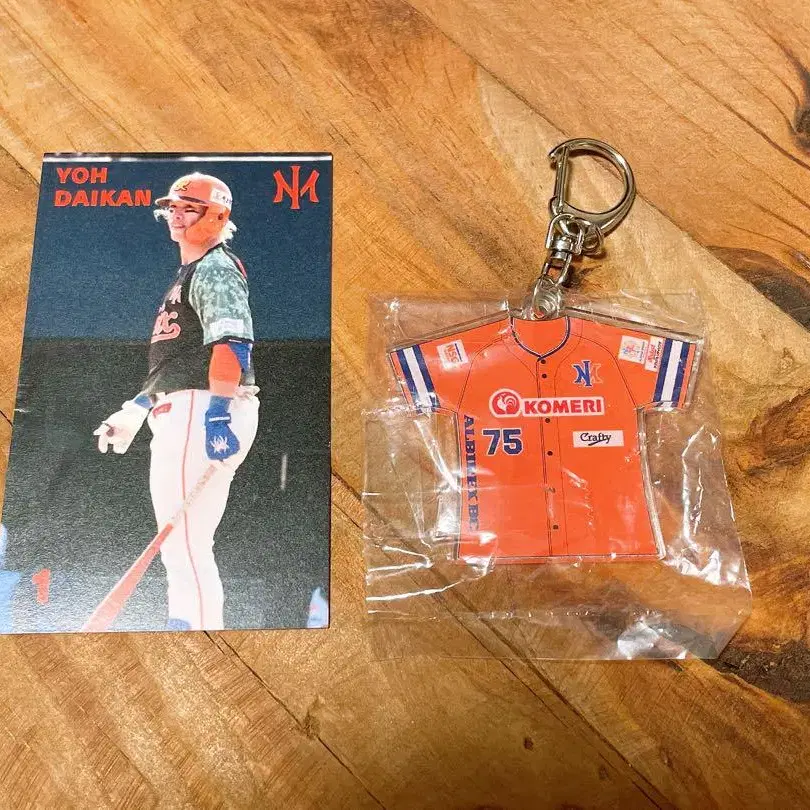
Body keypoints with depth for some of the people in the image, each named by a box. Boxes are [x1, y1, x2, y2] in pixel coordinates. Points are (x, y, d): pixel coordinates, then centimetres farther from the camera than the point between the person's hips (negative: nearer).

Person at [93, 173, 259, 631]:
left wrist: (218, 412, -33)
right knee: (186, 546, 14)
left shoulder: (216, 267, -4)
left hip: (201, 412, -11)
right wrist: (134, 412, 30)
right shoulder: (191, 273, 28)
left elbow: (232, 341, -22)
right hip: (185, 414, 11)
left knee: (184, 543, -12)